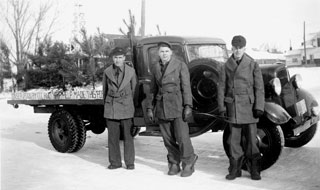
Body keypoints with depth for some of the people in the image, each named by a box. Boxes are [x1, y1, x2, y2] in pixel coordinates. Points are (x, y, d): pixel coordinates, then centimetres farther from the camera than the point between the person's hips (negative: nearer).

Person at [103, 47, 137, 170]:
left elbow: (134, 89, 9)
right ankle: (115, 162, 15)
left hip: (126, 106, -1)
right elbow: (104, 89, 13)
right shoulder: (107, 72, 4)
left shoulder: (131, 71, 1)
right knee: (112, 136, 4)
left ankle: (130, 162, 11)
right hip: (111, 107, 1)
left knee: (128, 135, 1)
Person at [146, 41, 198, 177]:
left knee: (182, 136, -7)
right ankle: (174, 164, 20)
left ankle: (188, 164, 9)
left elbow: (186, 87, -6)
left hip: (177, 105, -4)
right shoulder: (155, 68, 11)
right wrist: (149, 107, 11)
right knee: (168, 138, 6)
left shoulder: (180, 65, -2)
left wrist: (188, 106, -13)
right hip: (162, 107, 4)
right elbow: (153, 89, 15)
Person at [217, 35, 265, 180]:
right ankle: (235, 169, 15)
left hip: (248, 105, -2)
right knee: (234, 139, 5)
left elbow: (259, 87, -2)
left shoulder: (253, 65, 0)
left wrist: (259, 107, -9)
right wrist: (221, 107, 0)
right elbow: (221, 88, 6)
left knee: (251, 138, 1)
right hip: (232, 107, 2)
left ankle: (254, 170, 13)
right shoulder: (226, 66, 6)